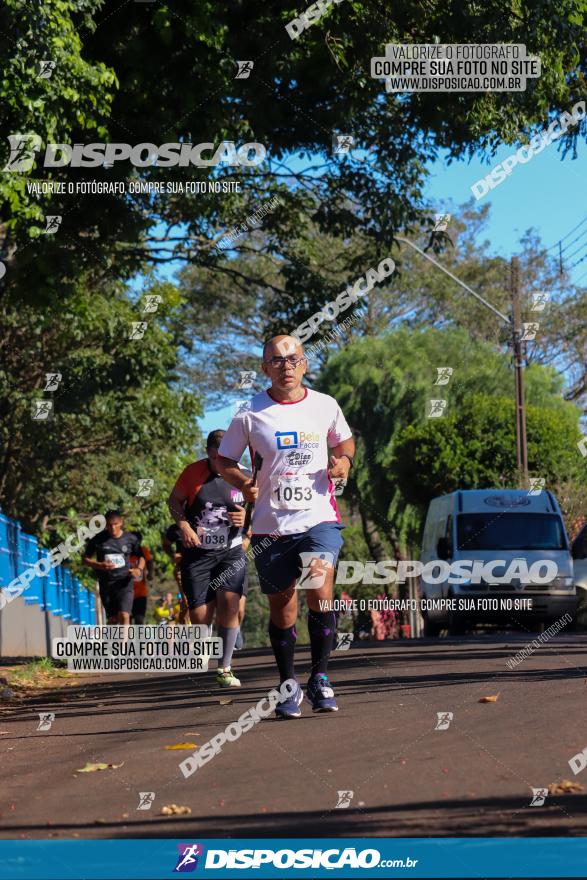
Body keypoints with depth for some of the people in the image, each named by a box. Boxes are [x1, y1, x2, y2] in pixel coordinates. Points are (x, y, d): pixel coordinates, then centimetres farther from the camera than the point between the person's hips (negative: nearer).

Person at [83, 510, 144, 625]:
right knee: (112, 619, 8)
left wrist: (139, 569, -6)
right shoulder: (99, 539, -2)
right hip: (106, 584, 1)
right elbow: (85, 558, 6)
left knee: (124, 616, -17)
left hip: (124, 582, -1)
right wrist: (100, 565, -13)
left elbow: (141, 557, 15)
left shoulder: (130, 538, 0)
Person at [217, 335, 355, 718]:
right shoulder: (250, 413, -1)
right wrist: (245, 484, -10)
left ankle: (320, 678, -5)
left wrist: (344, 462, 0)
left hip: (319, 518, 0)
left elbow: (345, 441, 23)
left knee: (319, 590, -20)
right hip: (271, 526, 0)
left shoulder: (325, 406, 4)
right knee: (282, 608, 5)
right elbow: (224, 460, 9)